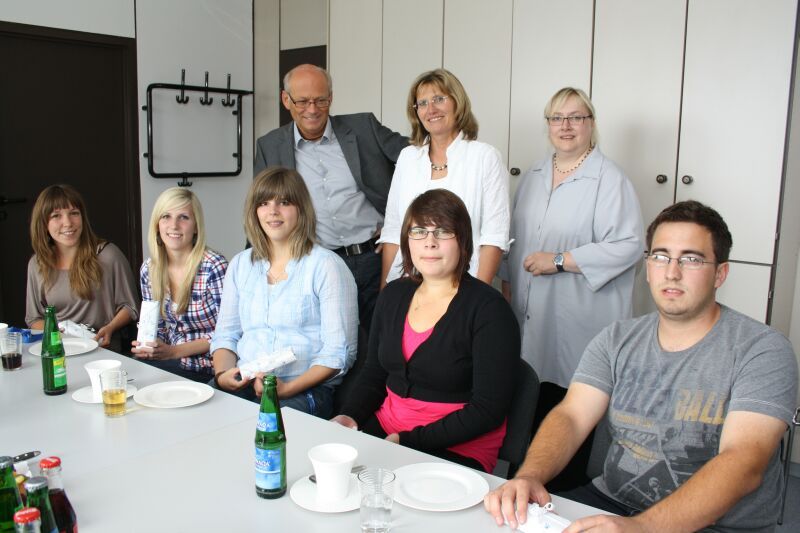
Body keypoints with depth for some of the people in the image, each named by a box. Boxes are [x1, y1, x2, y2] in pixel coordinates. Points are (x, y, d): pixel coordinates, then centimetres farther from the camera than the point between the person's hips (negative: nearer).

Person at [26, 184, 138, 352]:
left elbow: (130, 307, 6)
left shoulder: (108, 255, -3)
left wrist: (110, 328, -12)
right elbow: (34, 319, 18)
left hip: (103, 350, -2)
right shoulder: (37, 264, 9)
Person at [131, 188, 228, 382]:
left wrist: (174, 351, -17)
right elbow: (157, 325, 13)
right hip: (170, 359, 6)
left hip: (206, 368, -5)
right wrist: (147, 347, -8)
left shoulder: (215, 267, -16)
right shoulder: (149, 270, 3)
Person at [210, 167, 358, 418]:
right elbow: (226, 334, 17)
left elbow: (338, 352, -7)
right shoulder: (240, 264, 16)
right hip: (242, 385, 5)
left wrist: (287, 388, -18)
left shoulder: (326, 266, -3)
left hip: (304, 389, -5)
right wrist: (222, 373, -4)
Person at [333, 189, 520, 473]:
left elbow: (488, 409, -15)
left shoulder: (488, 308, -12)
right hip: (384, 427, 6)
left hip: (457, 450, -6)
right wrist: (350, 415, -5)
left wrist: (409, 440, -19)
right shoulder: (393, 295, 8)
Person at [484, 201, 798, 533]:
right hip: (611, 503, 4)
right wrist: (529, 475, -25)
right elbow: (571, 416, -4)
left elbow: (743, 464, -21)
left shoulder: (762, 351, -9)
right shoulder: (617, 340, 5)